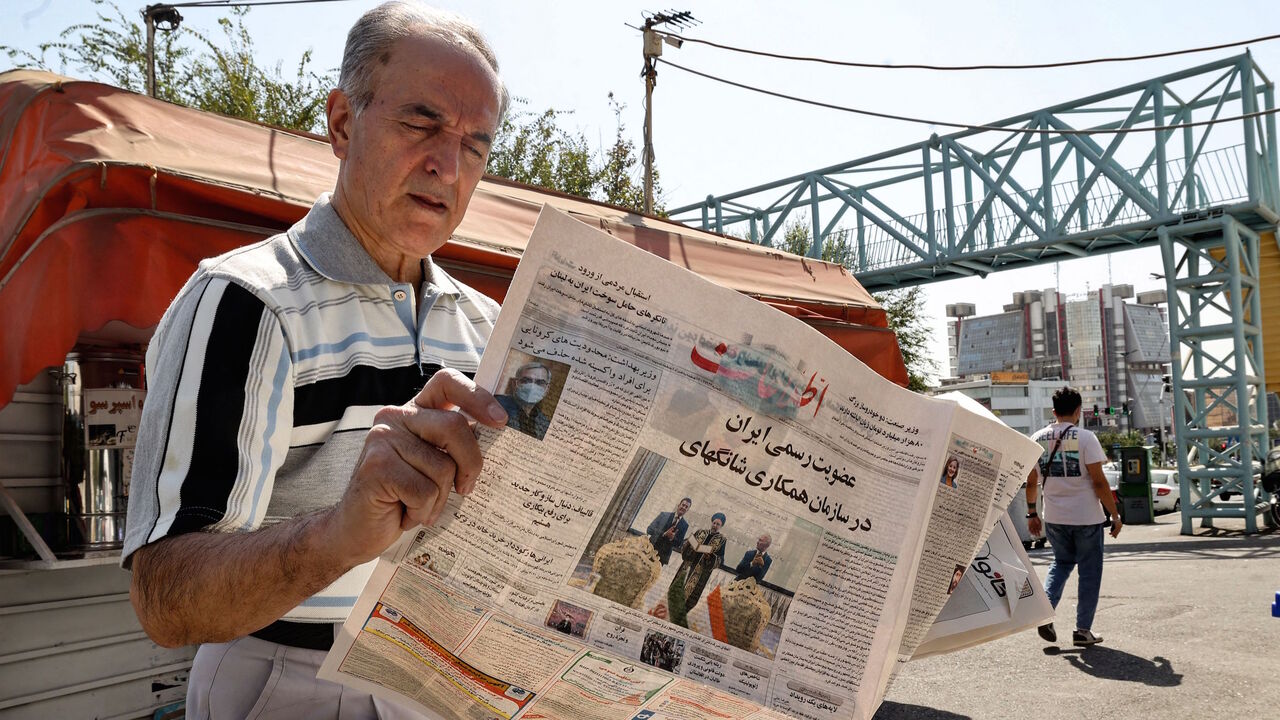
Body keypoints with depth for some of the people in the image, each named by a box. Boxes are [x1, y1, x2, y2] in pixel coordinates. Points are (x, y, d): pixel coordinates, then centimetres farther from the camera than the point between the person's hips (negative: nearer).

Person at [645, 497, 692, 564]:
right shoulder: (664, 515, 3)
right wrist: (664, 534, -18)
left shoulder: (684, 525, 5)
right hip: (651, 549, 0)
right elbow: (649, 529, -5)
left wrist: (672, 538, -15)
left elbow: (679, 544, 6)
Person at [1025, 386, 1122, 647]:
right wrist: (1115, 515, -4)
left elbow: (1031, 482, 7)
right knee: (1089, 571, 10)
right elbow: (1099, 481, -13)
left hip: (1053, 518, 4)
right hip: (1086, 517, -4)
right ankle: (1083, 630, 12)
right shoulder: (1085, 438, -11)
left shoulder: (1037, 439, 2)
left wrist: (1032, 513, 18)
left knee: (1061, 562, 23)